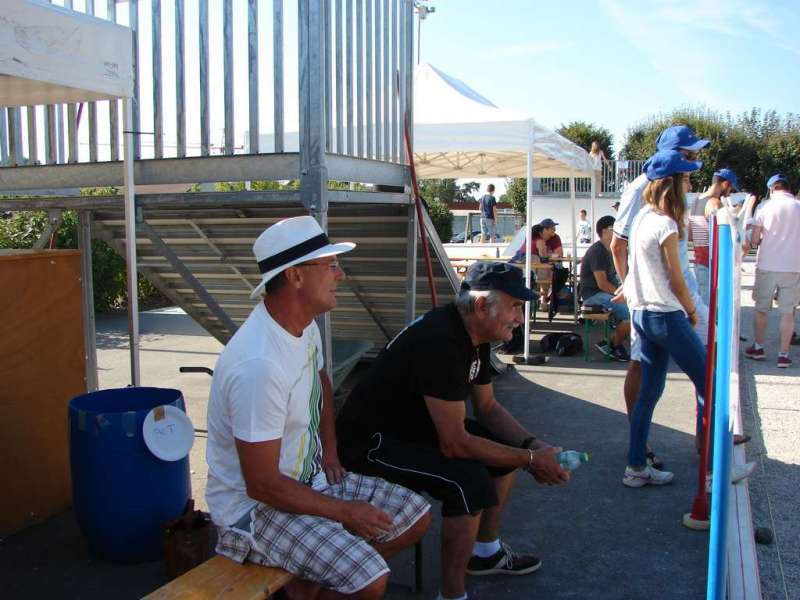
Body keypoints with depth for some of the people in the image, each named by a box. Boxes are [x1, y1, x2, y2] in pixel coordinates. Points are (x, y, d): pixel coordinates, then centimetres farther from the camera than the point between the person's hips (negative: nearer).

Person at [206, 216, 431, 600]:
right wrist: (345, 513, -15)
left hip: (311, 477, 9)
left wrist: (329, 450, 9)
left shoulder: (303, 323, -2)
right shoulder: (260, 365, -31)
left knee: (416, 517, 7)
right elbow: (262, 485, -26)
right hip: (255, 505, -9)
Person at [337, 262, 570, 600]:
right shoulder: (440, 342, -30)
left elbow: (488, 407, 11)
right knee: (470, 482, -28)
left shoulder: (474, 333, 0)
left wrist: (533, 445, -4)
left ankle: (485, 552, 28)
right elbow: (454, 444, -29)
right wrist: (530, 460, -21)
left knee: (507, 447, 10)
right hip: (371, 442, -10)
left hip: (416, 427, 10)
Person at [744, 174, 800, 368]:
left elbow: (754, 240, -3)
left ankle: (758, 347, 22)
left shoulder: (766, 208, -4)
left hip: (767, 266, -1)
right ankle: (783, 354, 7)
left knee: (761, 308, 14)